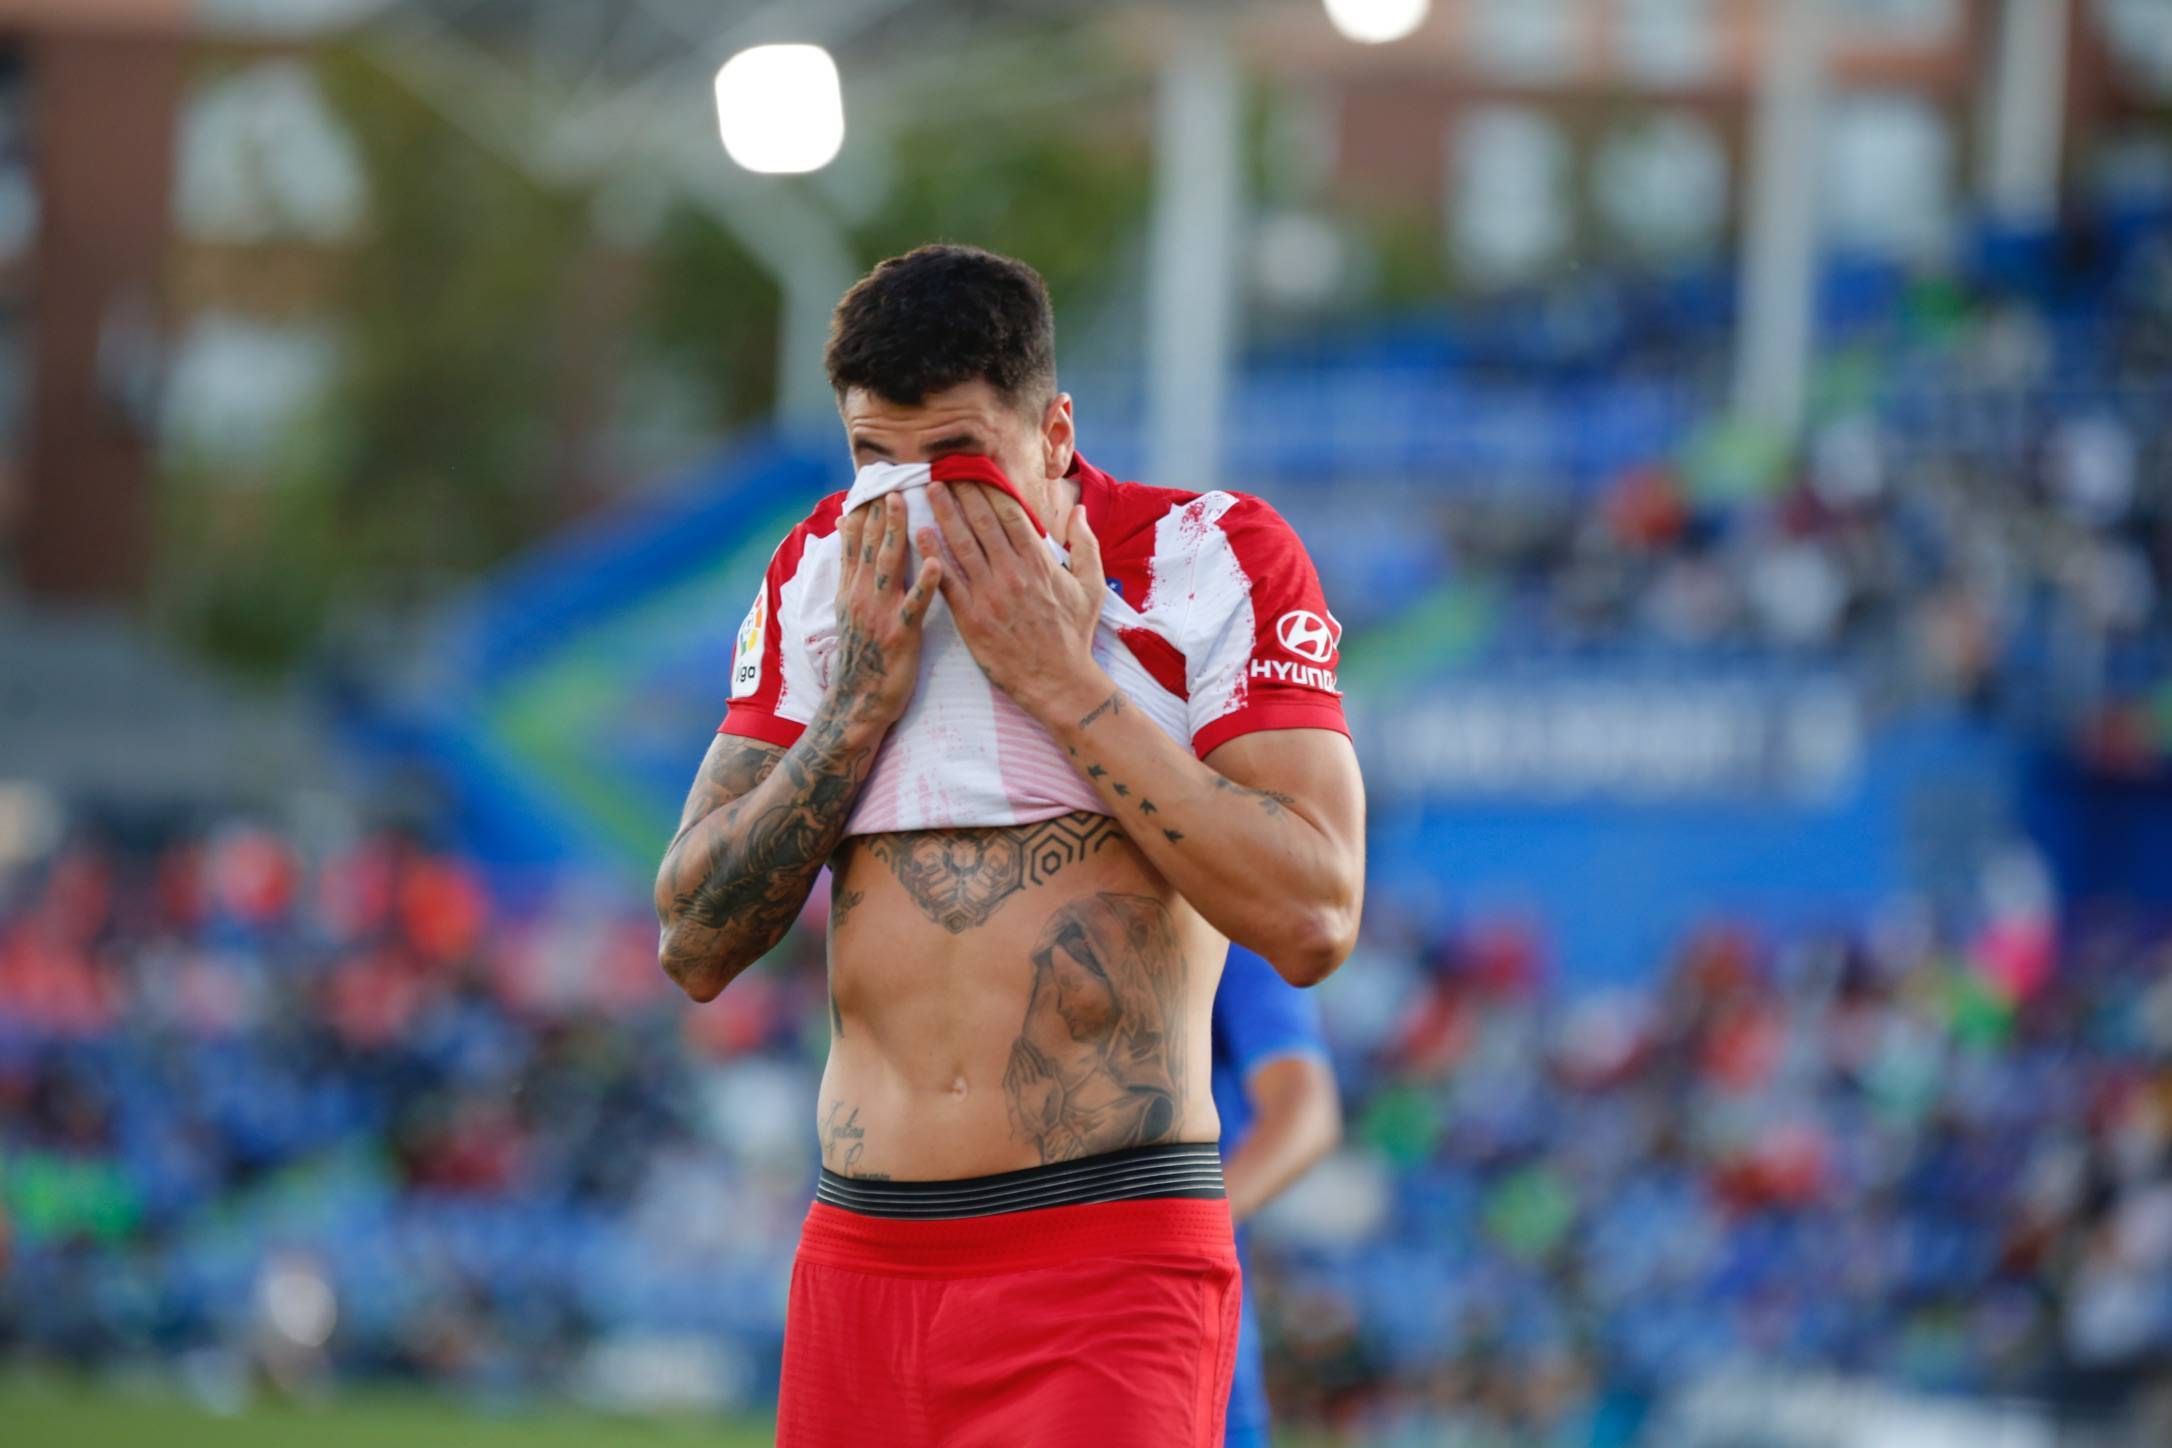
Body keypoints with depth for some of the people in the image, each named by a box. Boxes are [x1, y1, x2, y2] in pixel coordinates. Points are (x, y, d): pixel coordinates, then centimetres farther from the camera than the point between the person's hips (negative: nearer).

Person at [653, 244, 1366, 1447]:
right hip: (857, 1258, 4)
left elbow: (1314, 924, -13)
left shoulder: (1214, 562, -3)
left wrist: (1065, 683, -13)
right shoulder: (820, 576, 10)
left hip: (1107, 1263, -4)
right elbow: (695, 948, 6)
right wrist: (860, 703, -6)